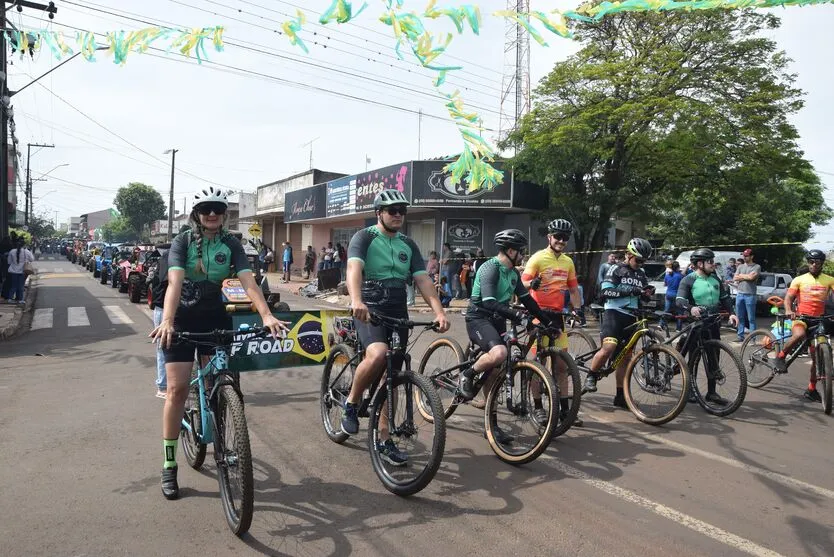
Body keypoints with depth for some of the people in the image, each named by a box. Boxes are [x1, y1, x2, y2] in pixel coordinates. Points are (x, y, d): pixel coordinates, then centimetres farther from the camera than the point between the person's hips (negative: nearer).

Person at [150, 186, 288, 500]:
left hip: (215, 318, 2)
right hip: (182, 319, -2)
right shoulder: (182, 242, -12)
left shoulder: (231, 244, -6)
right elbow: (175, 282, -26)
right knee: (177, 388, -6)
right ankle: (169, 465, 5)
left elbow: (248, 281, -19)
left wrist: (266, 315, -35)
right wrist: (166, 321, -42)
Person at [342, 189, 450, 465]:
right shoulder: (364, 237, -4)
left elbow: (423, 279, 2)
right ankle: (351, 404, -5)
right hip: (370, 310, -5)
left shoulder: (408, 245, 12)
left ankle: (384, 439, 19)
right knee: (378, 354, -33)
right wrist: (357, 301, -42)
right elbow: (354, 268, -22)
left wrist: (439, 312, -14)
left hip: (398, 313, 5)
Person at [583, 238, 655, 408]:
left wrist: (648, 294, -2)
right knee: (609, 348, -27)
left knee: (625, 357, 6)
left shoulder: (641, 274, 17)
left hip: (631, 317, 6)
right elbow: (606, 291, -14)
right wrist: (629, 291, -24)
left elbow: (643, 297, 22)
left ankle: (620, 396, 13)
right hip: (614, 313, -6)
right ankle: (591, 376, -3)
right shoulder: (616, 269, -2)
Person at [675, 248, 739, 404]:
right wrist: (690, 308, -40)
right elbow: (679, 300, -19)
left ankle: (711, 392, 17)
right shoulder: (688, 280, -8)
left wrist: (731, 313, -2)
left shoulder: (716, 278, 9)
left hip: (713, 323, 5)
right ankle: (690, 388, 16)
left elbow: (725, 297, 14)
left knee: (713, 358, 8)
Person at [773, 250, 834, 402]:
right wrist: (788, 311, -25)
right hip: (800, 318, -3)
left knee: (817, 358, 7)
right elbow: (788, 298, -4)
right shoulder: (799, 280, 2)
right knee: (799, 334, -39)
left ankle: (811, 390, 21)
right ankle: (780, 357, -17)